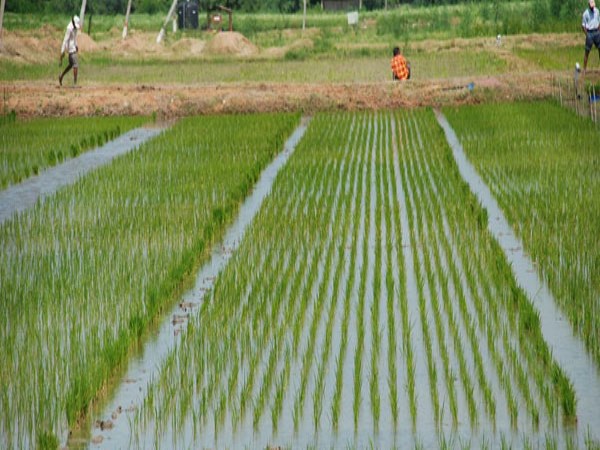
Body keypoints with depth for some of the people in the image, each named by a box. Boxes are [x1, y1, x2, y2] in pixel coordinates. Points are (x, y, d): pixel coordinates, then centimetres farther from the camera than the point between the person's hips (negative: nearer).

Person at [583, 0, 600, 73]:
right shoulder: (586, 13, -10)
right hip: (589, 33, -5)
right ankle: (584, 69, 6)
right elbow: (583, 25, -6)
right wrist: (587, 35, -8)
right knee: (587, 51, -1)